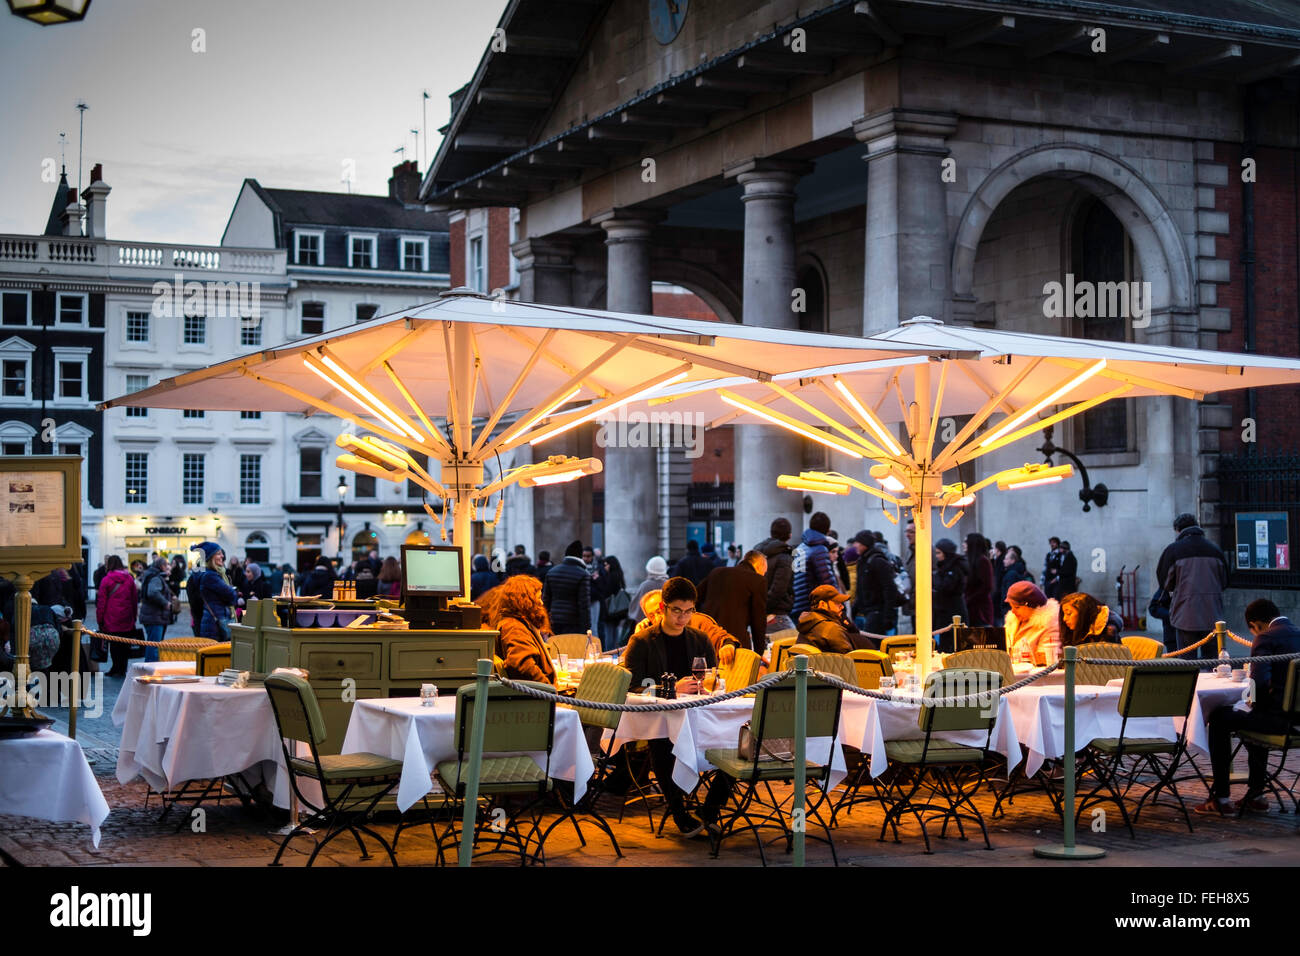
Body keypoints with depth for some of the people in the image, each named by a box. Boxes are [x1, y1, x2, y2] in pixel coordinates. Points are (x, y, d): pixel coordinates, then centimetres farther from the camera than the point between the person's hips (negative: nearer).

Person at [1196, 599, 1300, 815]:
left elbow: (1259, 681, -23)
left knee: (1219, 718, 9)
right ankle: (1256, 795, 38)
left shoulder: (1265, 638, -12)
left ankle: (1221, 798, 11)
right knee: (1256, 717, 36)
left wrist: (1256, 702, -2)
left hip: (1280, 718, -8)